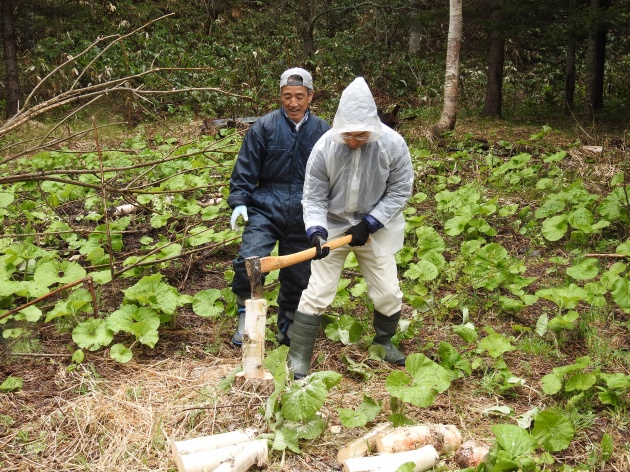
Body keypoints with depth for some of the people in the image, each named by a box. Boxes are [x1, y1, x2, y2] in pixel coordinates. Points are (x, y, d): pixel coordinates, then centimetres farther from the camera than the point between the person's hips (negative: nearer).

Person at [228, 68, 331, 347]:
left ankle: (287, 328, 31)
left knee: (298, 276, 10)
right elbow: (245, 169, 0)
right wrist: (238, 202, -11)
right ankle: (245, 318, -1)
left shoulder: (323, 132, 3)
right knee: (249, 260, -22)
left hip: (304, 217, 2)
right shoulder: (264, 127, -3)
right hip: (266, 209, -2)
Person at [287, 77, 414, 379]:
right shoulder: (325, 146, -21)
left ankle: (384, 341, 38)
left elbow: (400, 191, -10)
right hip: (333, 226, -1)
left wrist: (369, 224, -15)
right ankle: (298, 358, 8)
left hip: (375, 227, 2)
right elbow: (313, 197, -13)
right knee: (317, 292, -3)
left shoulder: (392, 144, -19)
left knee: (388, 293, 8)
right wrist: (316, 231, -29)